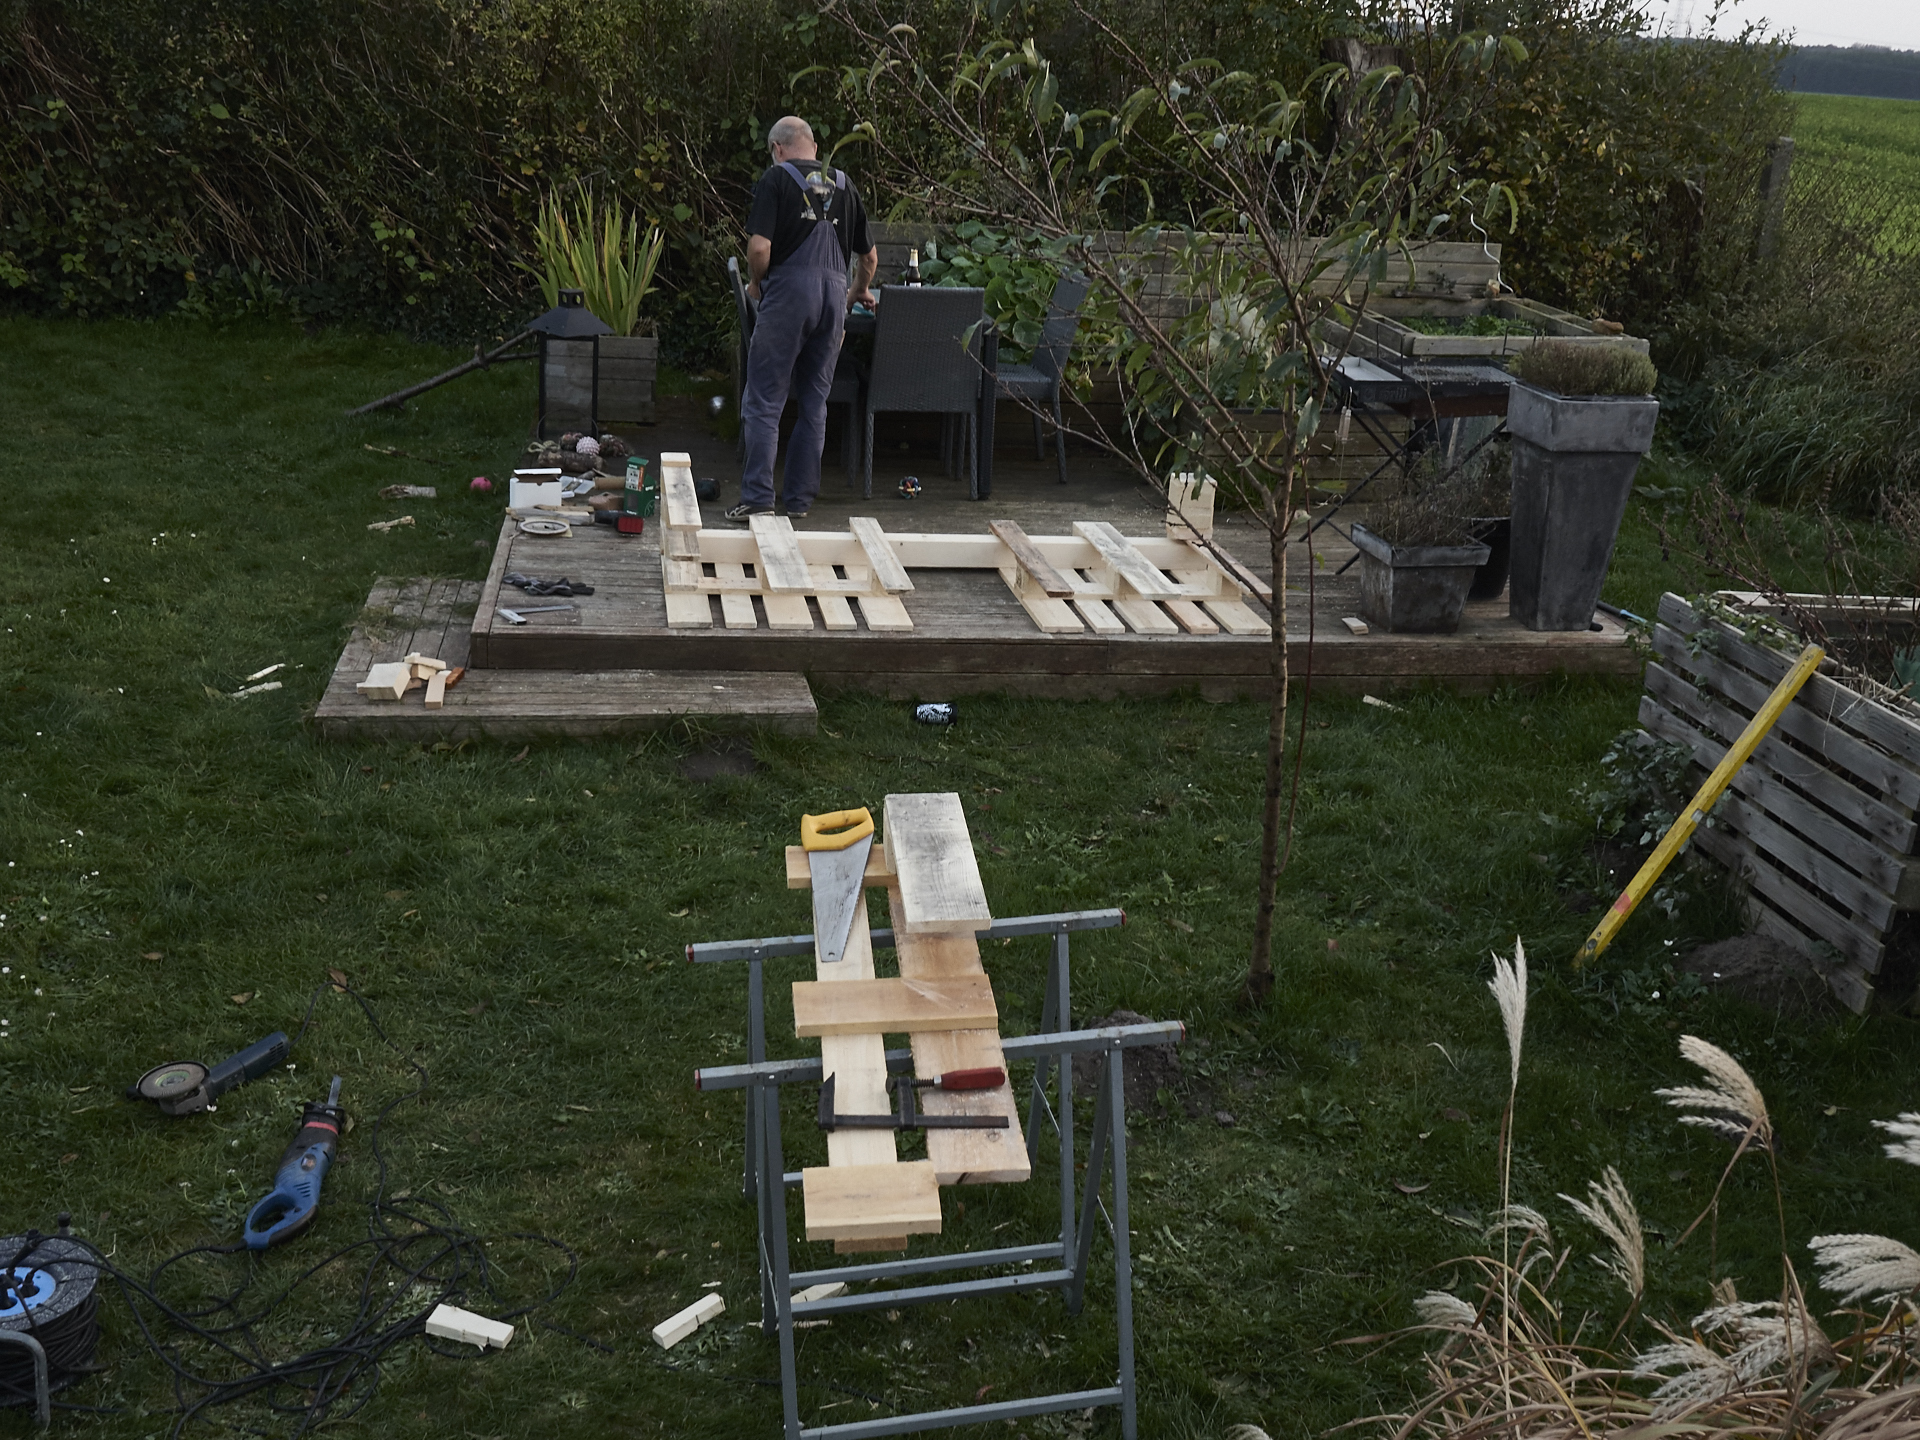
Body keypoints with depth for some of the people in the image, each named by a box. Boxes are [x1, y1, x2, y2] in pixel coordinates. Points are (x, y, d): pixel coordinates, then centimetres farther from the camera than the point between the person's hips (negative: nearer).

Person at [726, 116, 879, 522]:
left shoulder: (777, 178, 1)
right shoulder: (843, 184, 16)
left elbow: (759, 247, -11)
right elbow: (870, 256, 21)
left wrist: (756, 283, 9)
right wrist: (860, 291, 41)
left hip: (789, 292, -5)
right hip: (833, 294, 5)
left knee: (764, 402, -1)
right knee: (814, 403, 12)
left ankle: (758, 497, -8)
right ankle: (800, 498, 14)